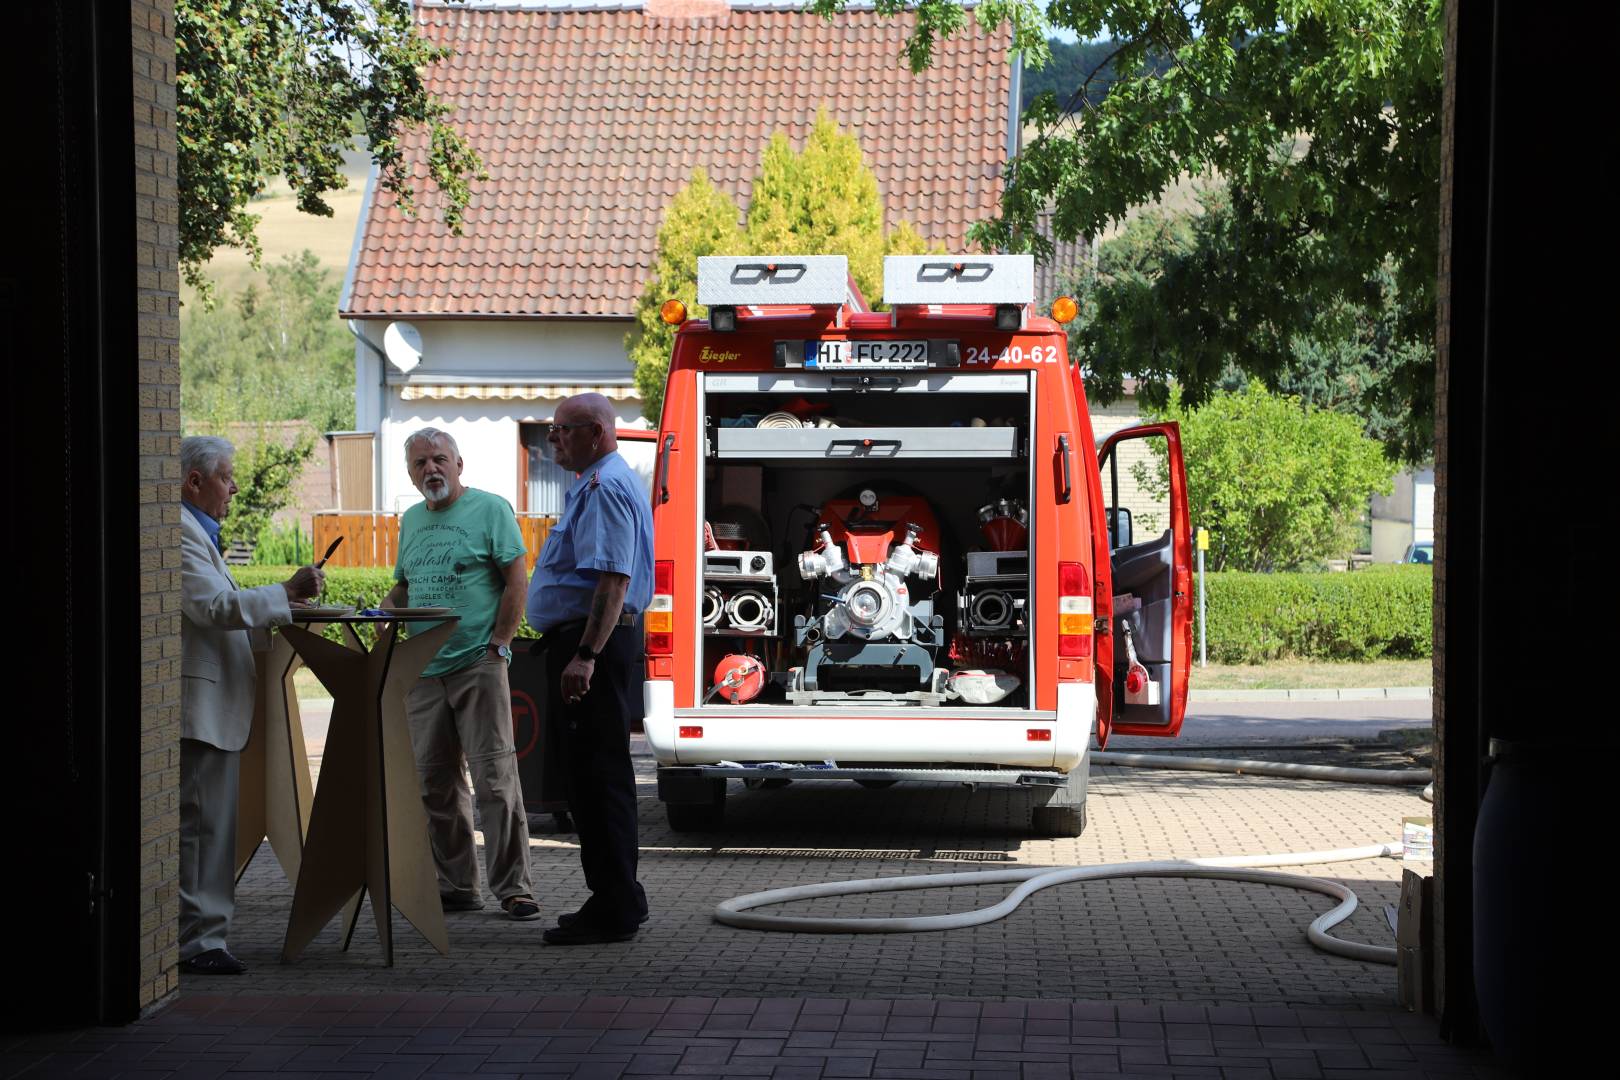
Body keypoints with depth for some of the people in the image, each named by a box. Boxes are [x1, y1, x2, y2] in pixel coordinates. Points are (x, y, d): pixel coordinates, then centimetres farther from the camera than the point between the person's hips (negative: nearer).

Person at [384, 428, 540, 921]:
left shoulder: (490, 509, -1)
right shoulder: (411, 520, 18)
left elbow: (515, 581, -5)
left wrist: (497, 645, -12)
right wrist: (386, 609, 3)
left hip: (478, 665, -7)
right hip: (423, 672, 7)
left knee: (494, 777, -10)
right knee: (435, 784, 8)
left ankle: (512, 887, -7)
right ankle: (456, 886, 16)